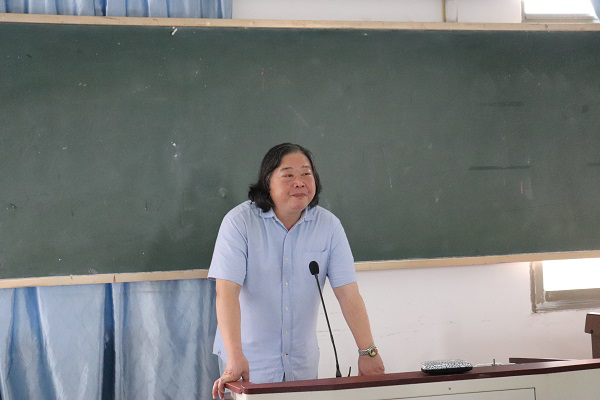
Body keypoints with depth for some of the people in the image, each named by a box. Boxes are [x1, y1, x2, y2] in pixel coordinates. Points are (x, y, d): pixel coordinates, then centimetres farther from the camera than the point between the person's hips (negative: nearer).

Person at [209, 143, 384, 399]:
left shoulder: (329, 226, -3)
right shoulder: (239, 222, -14)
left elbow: (348, 292, -7)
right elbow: (227, 291, -23)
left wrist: (368, 352, -17)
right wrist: (235, 357, -34)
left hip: (302, 363, 3)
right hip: (250, 362, -3)